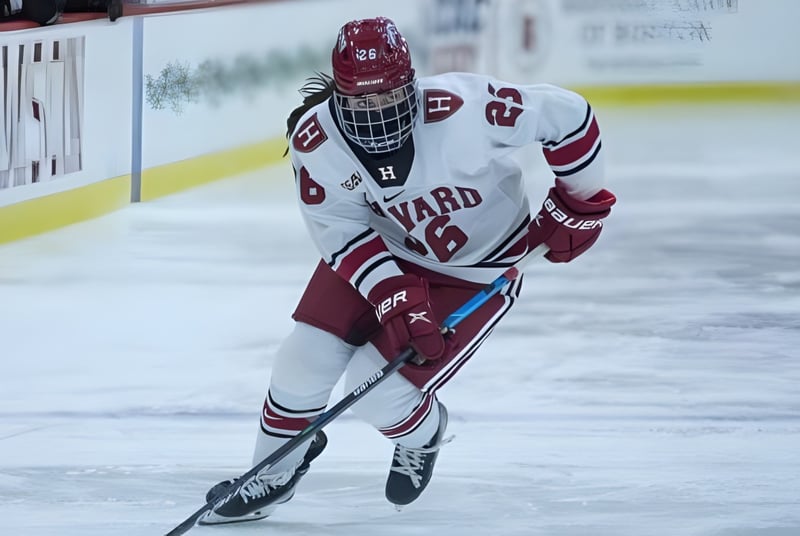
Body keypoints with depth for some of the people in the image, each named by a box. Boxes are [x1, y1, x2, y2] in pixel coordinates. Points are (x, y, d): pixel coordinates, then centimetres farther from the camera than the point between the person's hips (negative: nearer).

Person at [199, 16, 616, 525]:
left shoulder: (462, 108, -35)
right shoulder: (315, 139, -24)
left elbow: (567, 114, -24)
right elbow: (341, 229, -16)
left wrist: (579, 203, -12)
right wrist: (398, 301, -27)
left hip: (477, 271, -4)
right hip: (380, 248, 4)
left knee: (377, 388, -11)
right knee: (308, 354, -5)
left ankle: (423, 433, 26)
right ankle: (274, 472, 22)